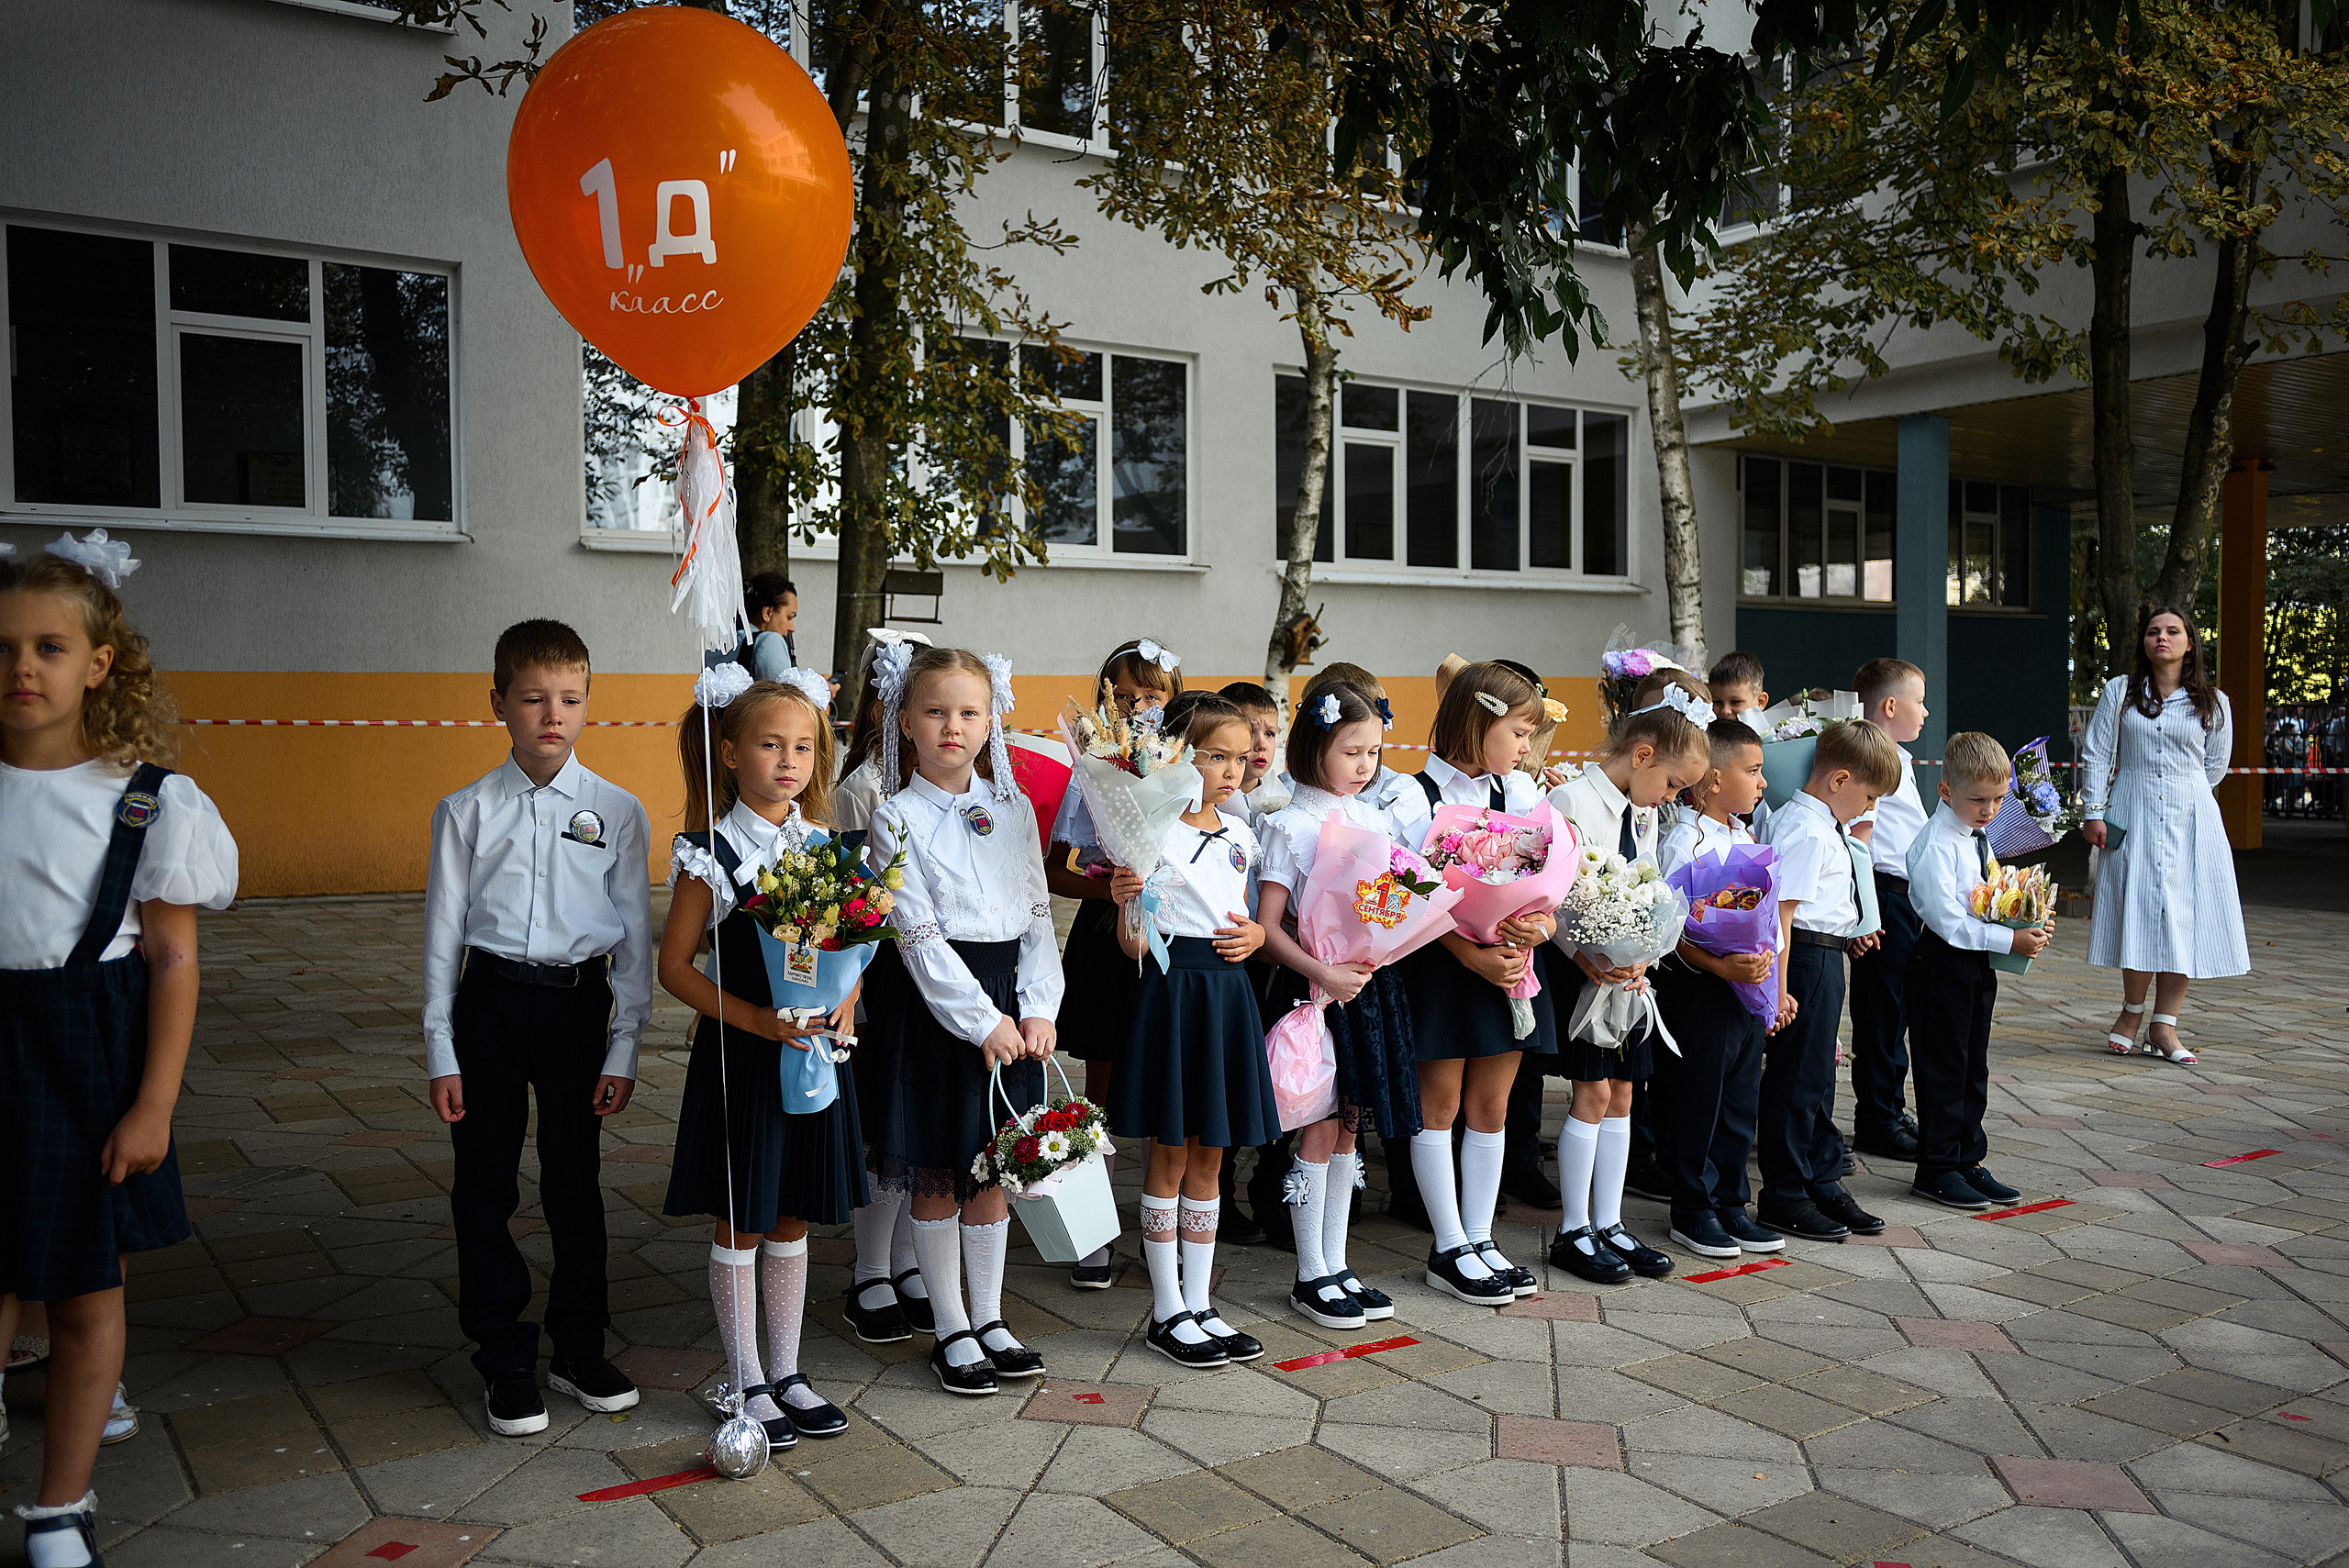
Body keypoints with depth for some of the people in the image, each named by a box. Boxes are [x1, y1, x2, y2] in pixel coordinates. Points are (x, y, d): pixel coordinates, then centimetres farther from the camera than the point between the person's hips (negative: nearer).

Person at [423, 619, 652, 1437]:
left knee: (574, 1183, 10)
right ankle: (506, 1362, 22)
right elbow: (443, 932, 3)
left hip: (578, 1002, 0)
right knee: (484, 1187, 6)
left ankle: (579, 1350, 27)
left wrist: (623, 1049, -1)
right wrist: (441, 1051, 0)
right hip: (487, 1000, 0)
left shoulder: (617, 811, 1)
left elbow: (636, 937, 3)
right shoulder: (466, 812, 1)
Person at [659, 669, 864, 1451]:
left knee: (793, 1219, 15)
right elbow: (675, 964, -9)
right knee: (740, 1224, 7)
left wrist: (847, 1002, -9)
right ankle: (747, 1383, 21)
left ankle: (787, 1371, 28)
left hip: (816, 1049, 4)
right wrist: (756, 1019, -19)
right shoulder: (712, 852, -11)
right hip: (740, 1054, -4)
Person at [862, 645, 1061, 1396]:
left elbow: (1037, 914, 7)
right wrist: (982, 1019, -16)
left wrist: (1037, 1007, -5)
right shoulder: (897, 818, -6)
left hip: (1009, 1000, 4)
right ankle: (951, 1331, 18)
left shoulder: (1014, 809, 7)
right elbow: (919, 934, -12)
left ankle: (989, 1320, 25)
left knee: (990, 1171, 13)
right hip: (935, 1004, -4)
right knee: (936, 1177, 5)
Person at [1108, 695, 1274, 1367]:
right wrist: (1126, 900, -28)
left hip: (1227, 990, 6)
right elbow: (1133, 945, -10)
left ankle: (1200, 1305, 22)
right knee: (1171, 1154, 2)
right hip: (1171, 989, -6)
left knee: (1209, 1157, 12)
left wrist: (1255, 936, -1)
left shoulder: (1239, 836, 11)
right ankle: (1167, 1312, 15)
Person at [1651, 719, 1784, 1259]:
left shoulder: (1745, 838, 12)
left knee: (1740, 1102, 14)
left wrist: (1766, 979, 14)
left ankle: (1731, 1204, 25)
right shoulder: (1685, 843, -14)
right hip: (1697, 991, -8)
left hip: (1749, 987, 8)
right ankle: (1693, 1210, 15)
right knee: (1695, 1103, 2)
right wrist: (1721, 968, -28)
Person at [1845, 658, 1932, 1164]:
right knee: (1880, 1010, -2)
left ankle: (1891, 1109, 26)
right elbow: (1858, 837, -21)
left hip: (1909, 894, 10)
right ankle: (1876, 1122, 6)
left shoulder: (1901, 758, 18)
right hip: (1885, 893, -10)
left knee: (1899, 1008, 16)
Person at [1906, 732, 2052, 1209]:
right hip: (1941, 966, -9)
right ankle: (1937, 1170, 10)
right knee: (1944, 1068, -1)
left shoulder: (1979, 838, 10)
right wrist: (2010, 940, -24)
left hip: (1977, 963, 9)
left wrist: (2029, 925, -1)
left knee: (1974, 1067, 15)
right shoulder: (1935, 845, -19)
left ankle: (1968, 1162, 25)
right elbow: (1946, 919, -23)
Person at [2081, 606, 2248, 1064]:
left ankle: (2164, 1024, 4)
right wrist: (2094, 811, -2)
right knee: (2138, 910, -7)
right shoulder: (2119, 691, 6)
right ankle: (2132, 1010, 13)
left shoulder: (2213, 703, 7)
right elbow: (2096, 754, 4)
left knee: (2185, 917, -3)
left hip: (2191, 820, 1)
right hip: (2132, 818, -1)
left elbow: (2215, 766, 16)